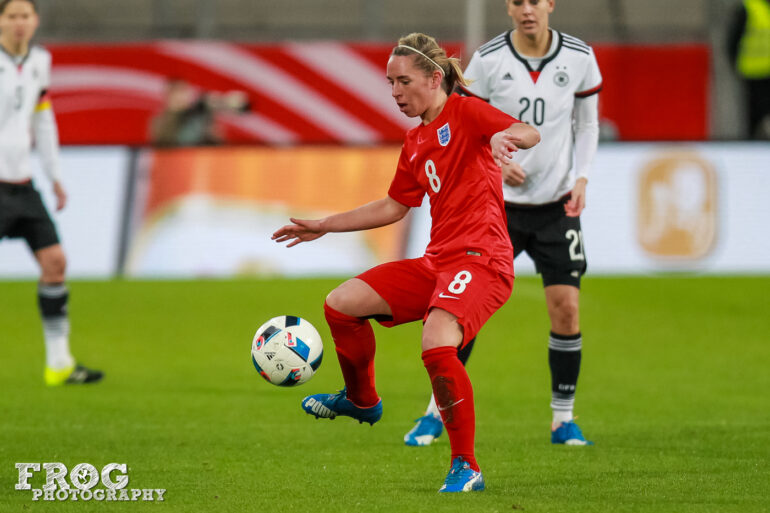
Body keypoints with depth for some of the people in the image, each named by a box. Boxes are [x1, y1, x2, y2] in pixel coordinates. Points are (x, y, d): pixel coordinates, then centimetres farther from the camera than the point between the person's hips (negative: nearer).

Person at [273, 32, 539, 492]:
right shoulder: (416, 143, 20)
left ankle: (466, 468, -18)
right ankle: (362, 400, 25)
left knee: (437, 346, -31)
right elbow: (393, 207, 31)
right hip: (437, 261, 8)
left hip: (480, 259, -8)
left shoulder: (465, 113, -3)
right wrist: (323, 227, 33)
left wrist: (505, 137, -43)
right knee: (341, 304, 0)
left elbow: (530, 134, -19)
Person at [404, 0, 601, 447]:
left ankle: (564, 420, 8)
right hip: (499, 204, -1)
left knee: (567, 307, -6)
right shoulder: (488, 59, -8)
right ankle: (437, 413, 9)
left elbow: (587, 123, 9)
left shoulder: (579, 57, -3)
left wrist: (582, 178, -3)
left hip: (556, 205, 1)